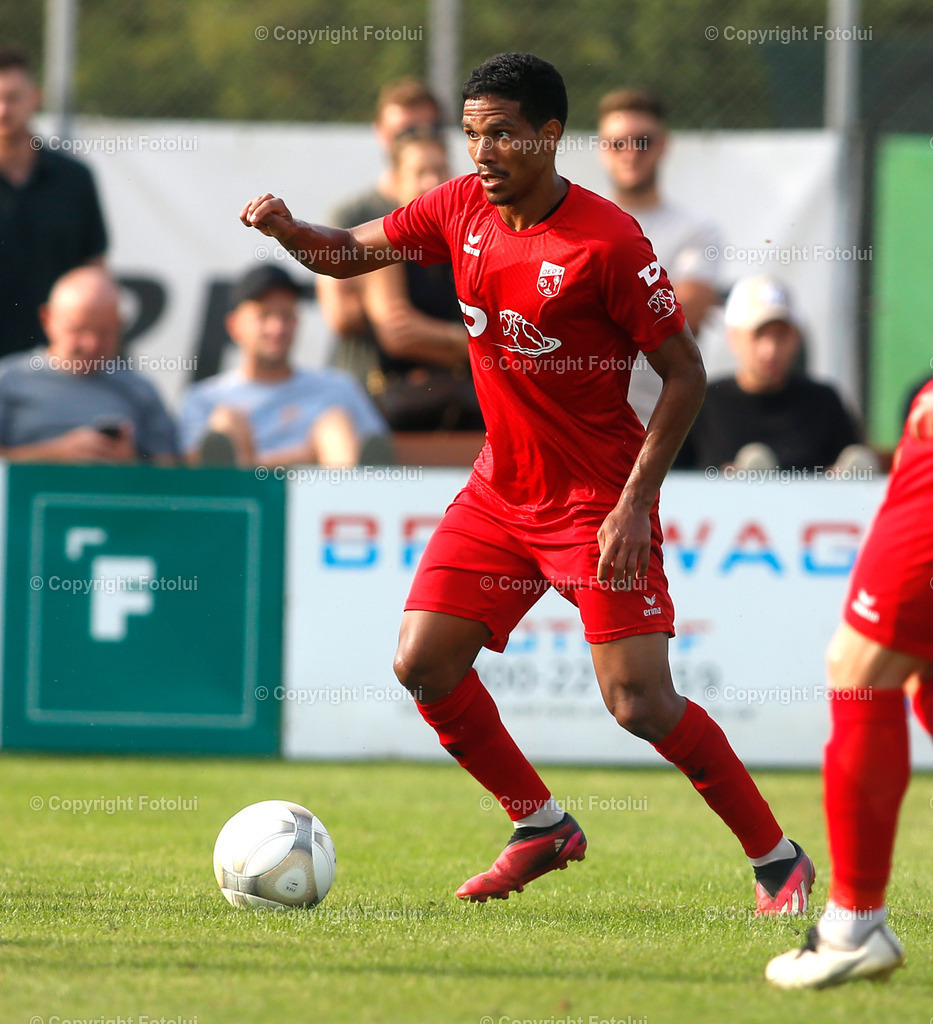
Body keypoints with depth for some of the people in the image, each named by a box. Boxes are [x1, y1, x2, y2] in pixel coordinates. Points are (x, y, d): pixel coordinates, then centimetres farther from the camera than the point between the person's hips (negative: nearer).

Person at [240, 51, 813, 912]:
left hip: (598, 502, -7)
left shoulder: (607, 242, -19)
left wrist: (635, 501, -19)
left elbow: (685, 373, -14)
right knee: (424, 663, 0)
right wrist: (287, 229, -8)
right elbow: (354, 252, 14)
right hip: (501, 488, 7)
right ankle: (542, 827, 19)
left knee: (639, 703, -13)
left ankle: (779, 859, 2)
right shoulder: (462, 210, 0)